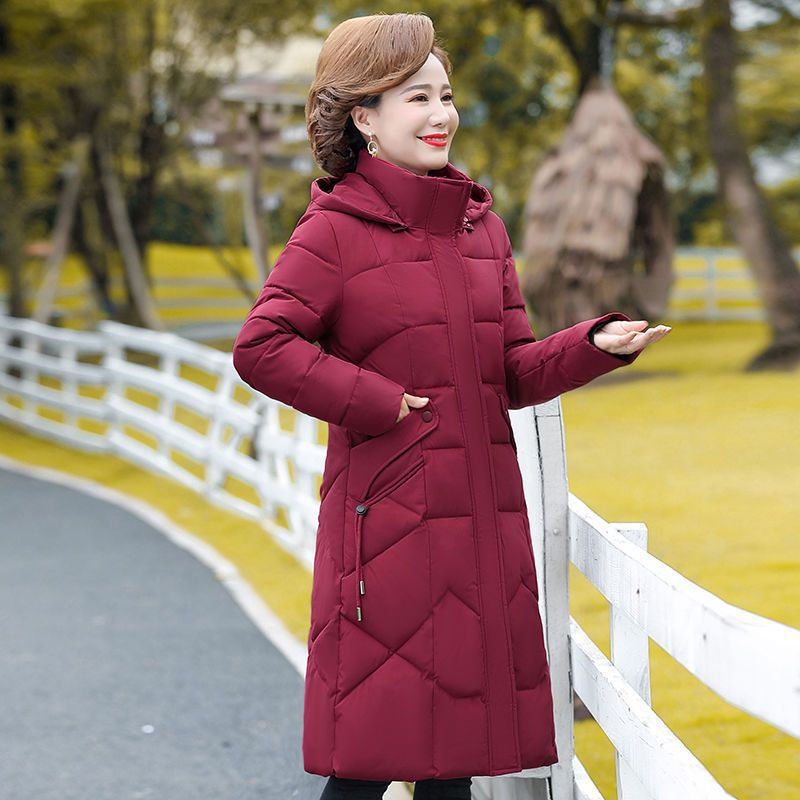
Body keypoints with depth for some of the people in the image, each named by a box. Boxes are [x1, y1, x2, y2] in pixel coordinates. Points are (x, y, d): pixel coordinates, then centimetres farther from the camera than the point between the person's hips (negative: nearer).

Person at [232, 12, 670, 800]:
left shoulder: (480, 225, 14)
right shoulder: (335, 229, -6)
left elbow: (515, 373, 13)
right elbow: (260, 346, -15)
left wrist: (599, 344, -5)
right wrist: (379, 404, -14)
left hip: (482, 520, 6)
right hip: (389, 518, -6)